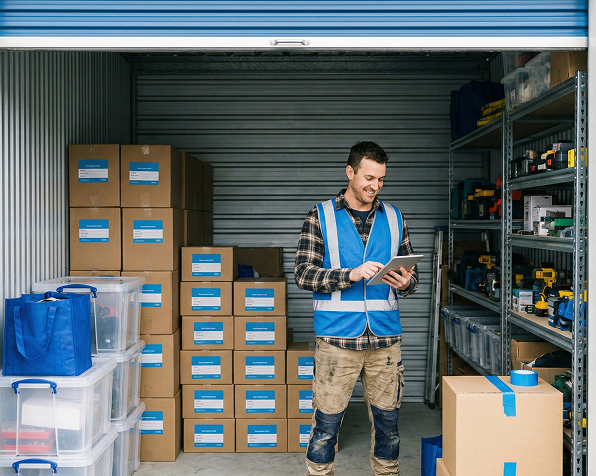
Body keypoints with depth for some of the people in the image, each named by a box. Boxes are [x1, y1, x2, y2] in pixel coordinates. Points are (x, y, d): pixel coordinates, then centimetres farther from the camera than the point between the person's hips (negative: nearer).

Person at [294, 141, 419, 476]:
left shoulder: (394, 218, 11)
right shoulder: (321, 217, 1)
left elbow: (411, 273, 14)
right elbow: (304, 274, -6)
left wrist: (406, 283, -9)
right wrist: (351, 274, -19)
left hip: (385, 337, 3)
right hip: (337, 338, -3)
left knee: (387, 419, 11)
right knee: (327, 420, 2)